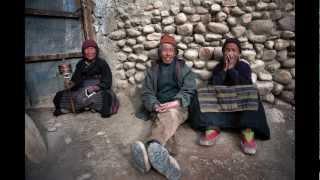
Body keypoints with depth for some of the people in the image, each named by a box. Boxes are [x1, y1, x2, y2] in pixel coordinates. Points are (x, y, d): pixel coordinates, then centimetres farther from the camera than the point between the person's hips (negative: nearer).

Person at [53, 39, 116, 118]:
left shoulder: (102, 63, -2)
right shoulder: (80, 64, 10)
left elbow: (107, 82, -7)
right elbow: (76, 79, 2)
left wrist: (95, 87, -24)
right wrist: (70, 84, -21)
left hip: (99, 90, -3)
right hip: (83, 90, 4)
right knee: (60, 95, -10)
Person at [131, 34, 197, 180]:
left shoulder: (183, 68, 14)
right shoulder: (153, 69, 16)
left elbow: (189, 90, 2)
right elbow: (147, 93, 10)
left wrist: (176, 103, -18)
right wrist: (155, 106, -12)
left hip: (179, 107, -1)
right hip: (159, 109, 1)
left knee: (171, 114, -38)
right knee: (164, 119, -36)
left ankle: (152, 147, -67)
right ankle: (156, 152, -67)